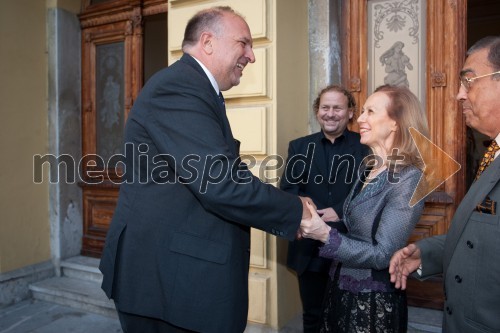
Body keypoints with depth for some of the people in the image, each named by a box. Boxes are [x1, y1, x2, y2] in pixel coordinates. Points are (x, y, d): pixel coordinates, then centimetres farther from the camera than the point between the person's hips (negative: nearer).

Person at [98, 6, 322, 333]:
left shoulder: (192, 89, 15)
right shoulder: (177, 87, -18)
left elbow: (221, 175, 13)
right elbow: (220, 183, -27)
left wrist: (288, 208, 6)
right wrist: (296, 210, -13)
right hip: (165, 276, -10)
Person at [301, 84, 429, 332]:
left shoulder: (408, 179, -21)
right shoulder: (368, 167, 2)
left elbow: (383, 255, -23)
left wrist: (325, 235, -33)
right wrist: (317, 221, -3)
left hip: (374, 302, -7)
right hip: (340, 289, 7)